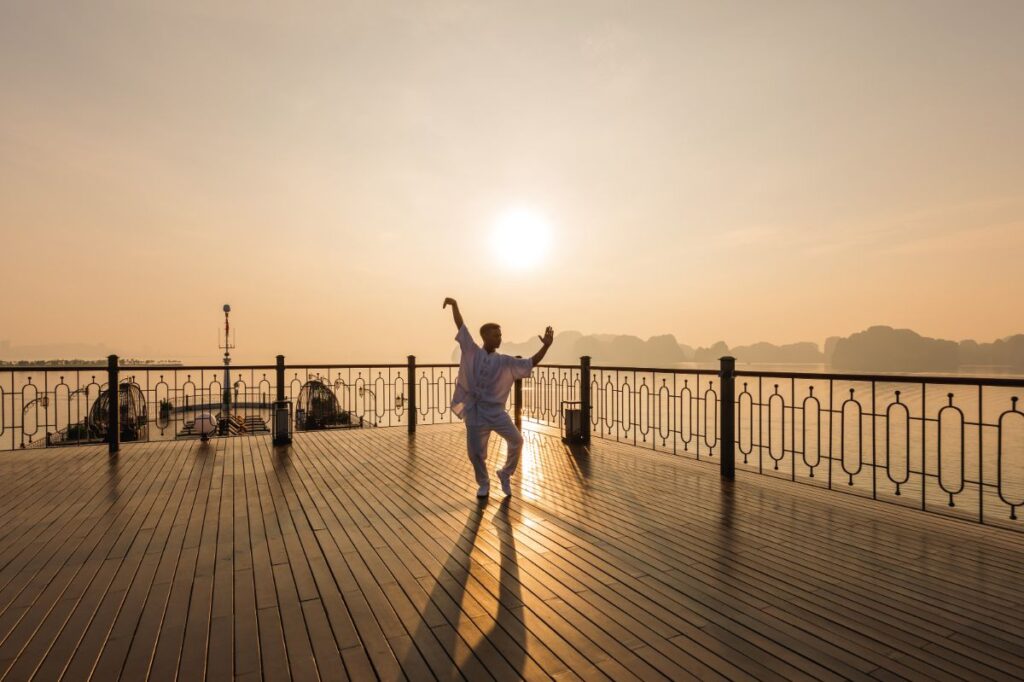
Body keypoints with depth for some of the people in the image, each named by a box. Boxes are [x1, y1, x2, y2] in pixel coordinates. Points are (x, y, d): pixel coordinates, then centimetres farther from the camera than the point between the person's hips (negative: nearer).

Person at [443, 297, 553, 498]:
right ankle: (484, 484, 30)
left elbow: (531, 363, 1)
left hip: (496, 411, 1)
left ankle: (505, 475, 19)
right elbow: (461, 326, 2)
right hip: (474, 413, -1)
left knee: (516, 441, -7)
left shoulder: (505, 362, 4)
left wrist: (546, 346, -10)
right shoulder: (472, 352, 3)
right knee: (475, 452, 3)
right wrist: (454, 305, -5)